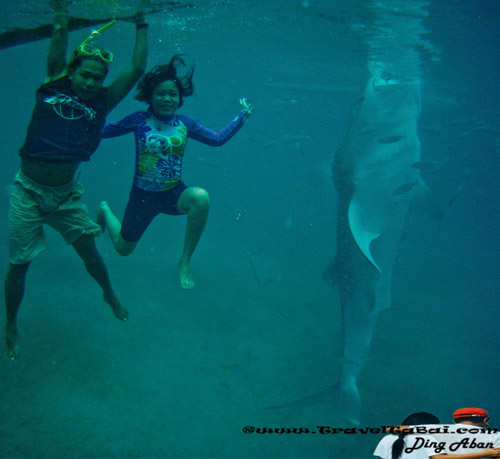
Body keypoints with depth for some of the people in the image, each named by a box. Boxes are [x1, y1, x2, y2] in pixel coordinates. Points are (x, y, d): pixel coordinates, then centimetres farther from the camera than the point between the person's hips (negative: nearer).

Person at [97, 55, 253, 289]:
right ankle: (105, 211, 52)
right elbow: (103, 130, -2)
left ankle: (185, 262, -16)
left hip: (174, 194, 1)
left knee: (201, 198, -35)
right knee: (123, 248, 15)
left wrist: (242, 116, 4)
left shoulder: (185, 123, -2)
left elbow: (217, 138, 5)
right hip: (143, 196, -1)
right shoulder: (139, 119, -9)